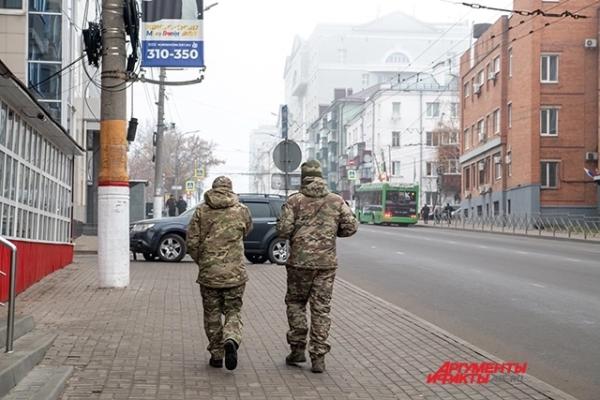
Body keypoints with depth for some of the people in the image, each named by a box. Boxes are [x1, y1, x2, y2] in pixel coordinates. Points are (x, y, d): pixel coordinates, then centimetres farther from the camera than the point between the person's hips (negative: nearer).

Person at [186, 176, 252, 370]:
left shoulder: (201, 211, -1)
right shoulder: (241, 210, 0)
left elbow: (192, 242, -2)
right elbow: (246, 230, 18)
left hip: (209, 272, 0)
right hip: (235, 272, 0)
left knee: (212, 315, 13)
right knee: (233, 312, 10)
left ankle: (216, 355, 17)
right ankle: (231, 340, -16)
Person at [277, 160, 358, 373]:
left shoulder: (295, 201, -5)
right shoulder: (336, 201, 2)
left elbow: (283, 230, -11)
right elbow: (351, 227, -1)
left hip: (300, 261, -2)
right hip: (326, 263, 2)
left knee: (295, 302, 17)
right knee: (321, 308, 6)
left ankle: (298, 348, 13)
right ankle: (318, 357, 3)